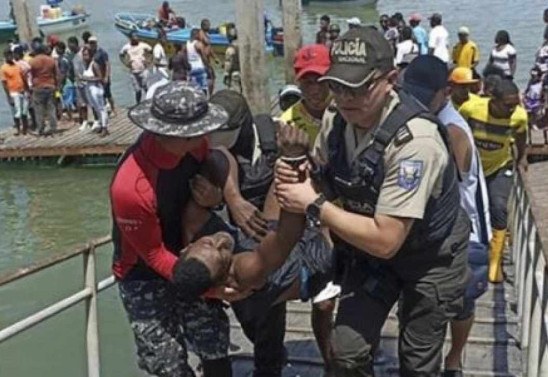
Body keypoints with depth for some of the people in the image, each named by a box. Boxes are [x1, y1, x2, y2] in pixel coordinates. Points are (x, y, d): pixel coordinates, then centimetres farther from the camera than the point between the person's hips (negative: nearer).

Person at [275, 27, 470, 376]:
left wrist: (314, 207, -29)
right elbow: (323, 184, 5)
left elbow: (385, 240, -34)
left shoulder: (414, 139, -34)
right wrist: (295, 179, -18)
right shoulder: (335, 121, -13)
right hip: (370, 250, 5)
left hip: (430, 255, -5)